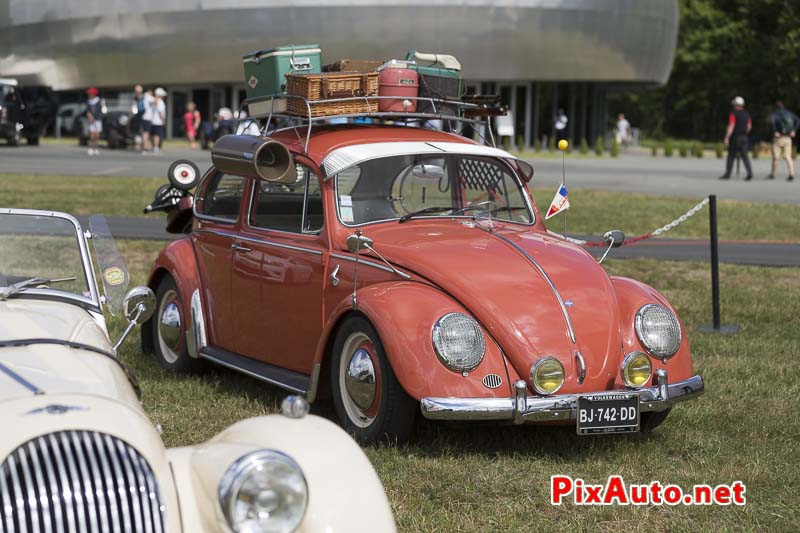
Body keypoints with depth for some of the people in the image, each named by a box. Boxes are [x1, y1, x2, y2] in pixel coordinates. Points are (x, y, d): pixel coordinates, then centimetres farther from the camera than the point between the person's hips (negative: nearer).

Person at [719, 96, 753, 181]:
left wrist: (727, 138, -18)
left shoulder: (733, 114, -11)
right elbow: (749, 126, 13)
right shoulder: (746, 114, 9)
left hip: (735, 138, -5)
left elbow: (731, 126, -19)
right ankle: (750, 173, -15)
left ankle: (727, 174, 11)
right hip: (744, 138, 5)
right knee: (744, 156, 1)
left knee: (731, 156, 6)